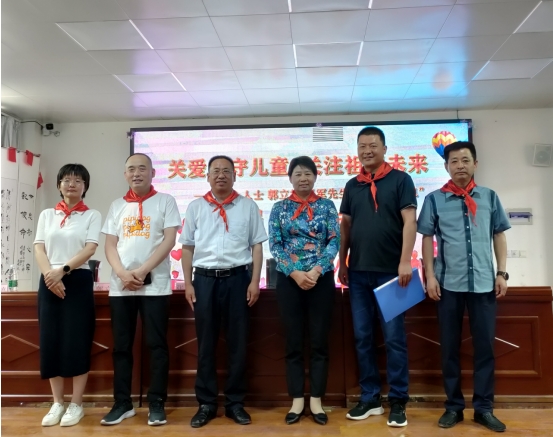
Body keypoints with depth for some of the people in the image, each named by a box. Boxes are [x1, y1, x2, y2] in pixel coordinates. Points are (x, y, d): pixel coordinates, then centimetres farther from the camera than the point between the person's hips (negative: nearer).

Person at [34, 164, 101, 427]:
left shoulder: (92, 215, 4)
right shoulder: (47, 215, 13)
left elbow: (90, 249, -8)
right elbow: (39, 248, 5)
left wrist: (63, 270, -19)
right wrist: (49, 274, -12)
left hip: (78, 281, -3)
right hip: (49, 282, 3)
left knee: (77, 342, -2)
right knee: (50, 341, 4)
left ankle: (76, 405, 10)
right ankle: (57, 403, 18)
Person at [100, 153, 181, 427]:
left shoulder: (165, 201, 4)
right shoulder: (117, 206, 14)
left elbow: (169, 240, -5)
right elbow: (110, 245, 9)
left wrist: (142, 271, -13)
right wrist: (123, 273, -9)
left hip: (155, 284, -3)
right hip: (120, 286, 4)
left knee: (156, 344, 0)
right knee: (121, 345, 8)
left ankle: (156, 403, 10)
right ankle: (122, 403, 19)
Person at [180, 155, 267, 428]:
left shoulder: (248, 206, 5)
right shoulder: (195, 207, 8)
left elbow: (257, 246, 4)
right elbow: (187, 247, 9)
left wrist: (254, 281, -4)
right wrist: (187, 283, 2)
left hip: (237, 277, -1)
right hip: (205, 278, 1)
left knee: (237, 342, 6)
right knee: (205, 343, 7)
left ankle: (235, 403, 20)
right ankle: (206, 403, 20)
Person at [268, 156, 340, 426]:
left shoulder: (327, 206, 6)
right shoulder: (280, 208, 5)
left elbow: (334, 241, -2)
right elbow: (274, 244, -1)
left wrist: (316, 270, -14)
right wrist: (295, 272, -12)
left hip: (321, 278, 0)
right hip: (289, 279, 0)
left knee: (319, 341, 5)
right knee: (293, 342, 6)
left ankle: (316, 401, 18)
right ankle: (297, 400, 18)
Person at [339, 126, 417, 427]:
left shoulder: (400, 180, 0)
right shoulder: (352, 186, 12)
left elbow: (409, 221, -7)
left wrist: (405, 261, -16)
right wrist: (342, 263, 11)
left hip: (390, 271, -4)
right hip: (359, 272, 5)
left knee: (394, 338, 3)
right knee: (362, 337, 9)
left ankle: (398, 401, 15)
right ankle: (370, 398, 22)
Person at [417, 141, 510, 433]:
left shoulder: (490, 197, 7)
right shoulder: (434, 199, 3)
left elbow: (499, 236, 10)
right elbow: (427, 239, 3)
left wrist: (502, 272, 3)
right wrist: (430, 275, -3)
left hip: (484, 283, 1)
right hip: (448, 284, -1)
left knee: (485, 345, 6)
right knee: (450, 347, 7)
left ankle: (484, 408, 19)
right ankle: (453, 406, 20)